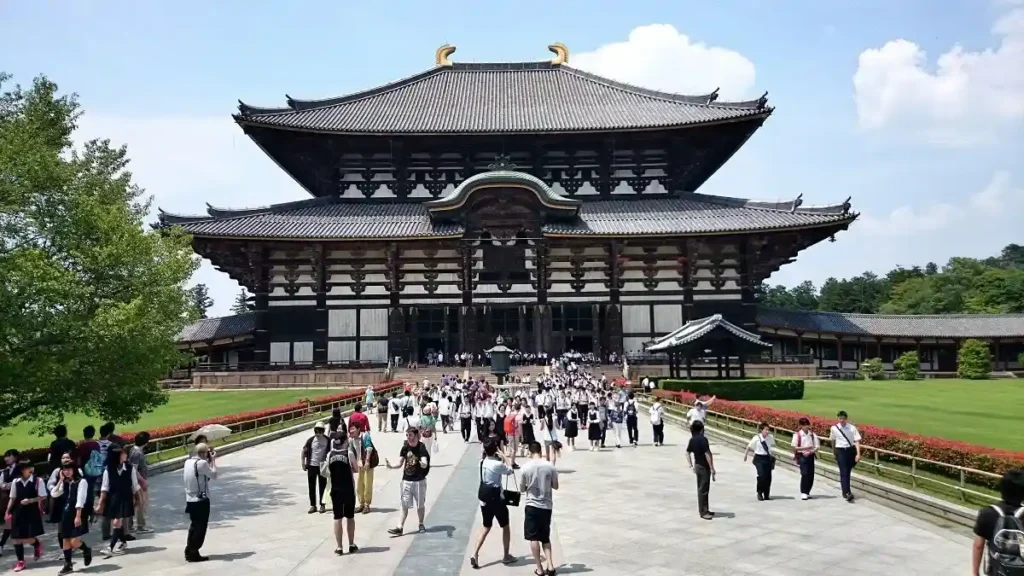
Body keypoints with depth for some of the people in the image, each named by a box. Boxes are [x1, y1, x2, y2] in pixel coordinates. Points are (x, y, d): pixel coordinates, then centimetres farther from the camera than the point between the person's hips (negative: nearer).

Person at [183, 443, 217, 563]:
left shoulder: (188, 462, 7)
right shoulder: (202, 463, -19)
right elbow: (214, 475, -11)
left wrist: (209, 461, 12)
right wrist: (213, 461, -3)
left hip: (190, 500, 8)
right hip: (201, 500, -8)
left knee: (194, 525, 19)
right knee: (200, 527, 2)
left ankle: (189, 552, 22)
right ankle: (193, 554, 5)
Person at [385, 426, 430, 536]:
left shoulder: (421, 447, -13)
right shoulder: (405, 447, 1)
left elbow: (425, 463, -25)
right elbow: (400, 464, 5)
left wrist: (424, 464, -48)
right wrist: (391, 466, -13)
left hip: (419, 480, -3)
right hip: (406, 480, 3)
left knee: (420, 504, 10)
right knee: (404, 505, 4)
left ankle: (421, 524, 28)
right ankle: (400, 527, 4)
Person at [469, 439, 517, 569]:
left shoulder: (482, 463, 0)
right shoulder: (498, 464, -20)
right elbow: (510, 471, -5)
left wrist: (500, 459, 10)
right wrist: (504, 457, 1)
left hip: (484, 497, 6)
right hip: (496, 498, -6)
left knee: (486, 527, 18)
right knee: (505, 527, 13)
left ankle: (475, 554, 4)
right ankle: (506, 556, 23)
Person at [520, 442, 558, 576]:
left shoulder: (526, 467, -8)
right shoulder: (550, 466, -4)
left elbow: (522, 489, 1)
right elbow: (555, 486, 6)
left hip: (532, 505, -3)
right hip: (547, 506, 3)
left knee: (534, 538, 6)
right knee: (545, 537, 16)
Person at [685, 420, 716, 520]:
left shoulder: (692, 440, 6)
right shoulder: (703, 439, -20)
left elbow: (687, 453, 12)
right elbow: (707, 454, -22)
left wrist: (691, 465, 15)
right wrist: (712, 469, -18)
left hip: (698, 466, 9)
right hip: (704, 467, -9)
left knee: (701, 489, 16)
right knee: (703, 490, -2)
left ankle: (705, 510, 27)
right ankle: (703, 512, 3)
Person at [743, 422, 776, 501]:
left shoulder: (770, 438, -4)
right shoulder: (756, 438, -12)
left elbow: (773, 445, 20)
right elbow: (749, 446, 2)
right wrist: (745, 455, 10)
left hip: (767, 458, 4)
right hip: (759, 458, -4)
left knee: (768, 477, 5)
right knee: (761, 475, -17)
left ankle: (766, 495, 21)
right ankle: (759, 493, 1)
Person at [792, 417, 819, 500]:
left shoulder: (812, 434, 5)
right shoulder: (797, 435, -6)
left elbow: (817, 446, 3)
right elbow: (794, 447, -9)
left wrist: (810, 452, -12)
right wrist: (805, 448, -18)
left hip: (810, 456, 4)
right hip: (802, 456, -4)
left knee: (811, 475, 5)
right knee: (804, 474, -13)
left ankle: (807, 492, 20)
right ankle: (803, 493, -5)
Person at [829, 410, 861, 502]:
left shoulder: (852, 428, -6)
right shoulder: (834, 428, -3)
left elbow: (857, 441, -9)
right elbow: (833, 440, 12)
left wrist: (858, 454, -17)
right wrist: (834, 453, 20)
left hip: (851, 450, 1)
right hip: (840, 451, -1)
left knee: (848, 472, 13)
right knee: (844, 472, -9)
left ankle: (845, 491, 29)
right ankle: (847, 493, -15)